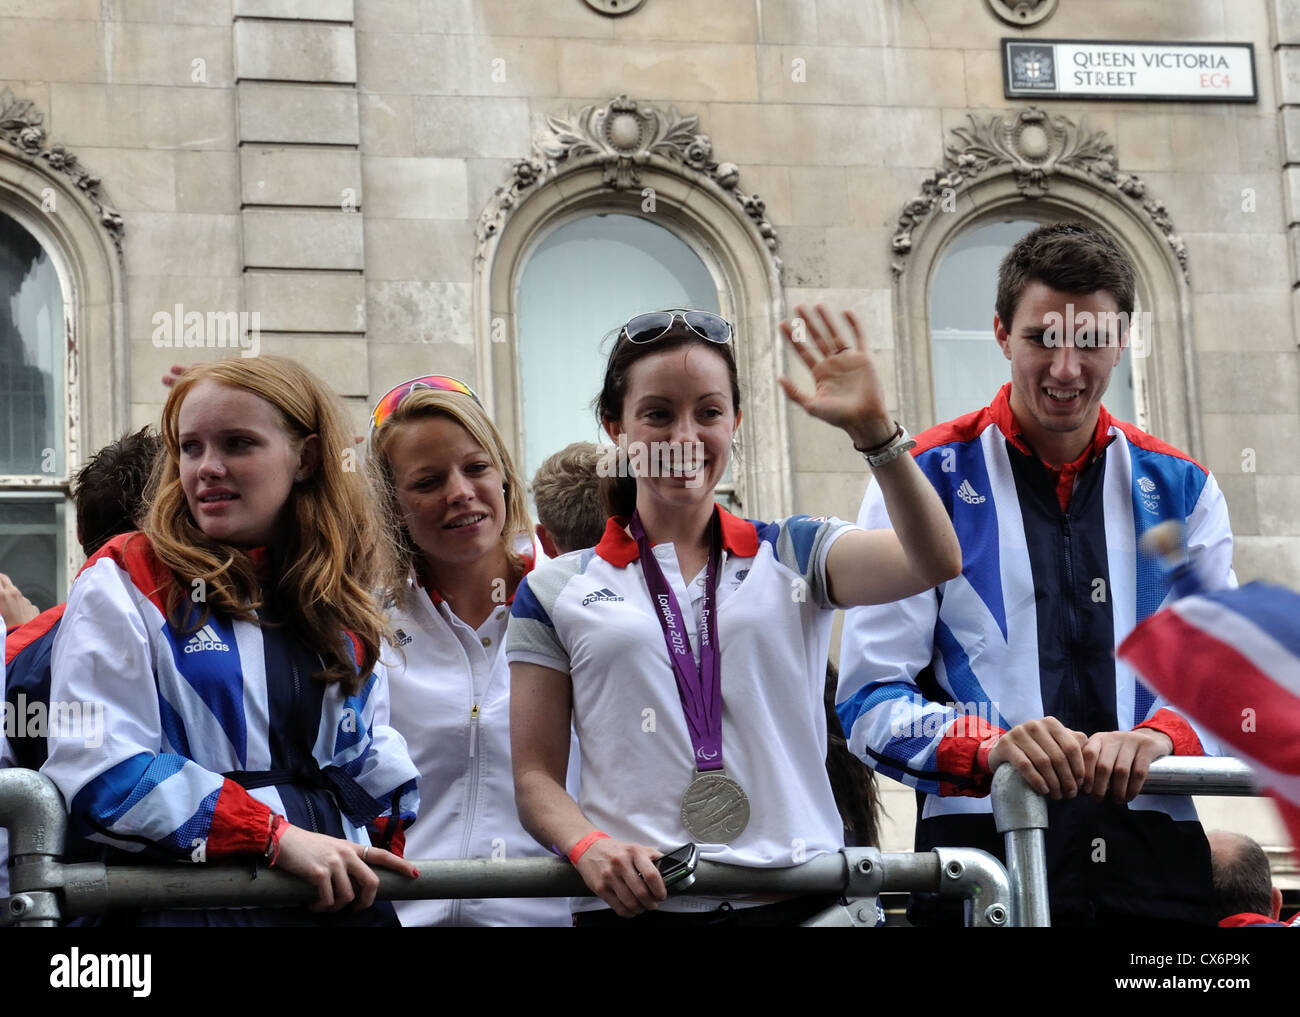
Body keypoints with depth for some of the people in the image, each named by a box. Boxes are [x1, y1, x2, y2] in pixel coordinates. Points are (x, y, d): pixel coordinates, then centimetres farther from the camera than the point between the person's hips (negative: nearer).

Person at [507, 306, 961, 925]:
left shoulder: (795, 556, 15)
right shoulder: (557, 592, 14)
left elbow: (934, 562, -3)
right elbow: (535, 777, 10)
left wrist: (872, 429, -15)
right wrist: (588, 847, -10)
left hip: (797, 897, 0)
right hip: (632, 904, 0)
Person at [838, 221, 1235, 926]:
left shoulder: (1179, 490, 11)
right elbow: (870, 700, -4)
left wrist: (1159, 736, -15)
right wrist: (989, 746, -23)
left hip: (1156, 864, 3)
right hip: (984, 850, -2)